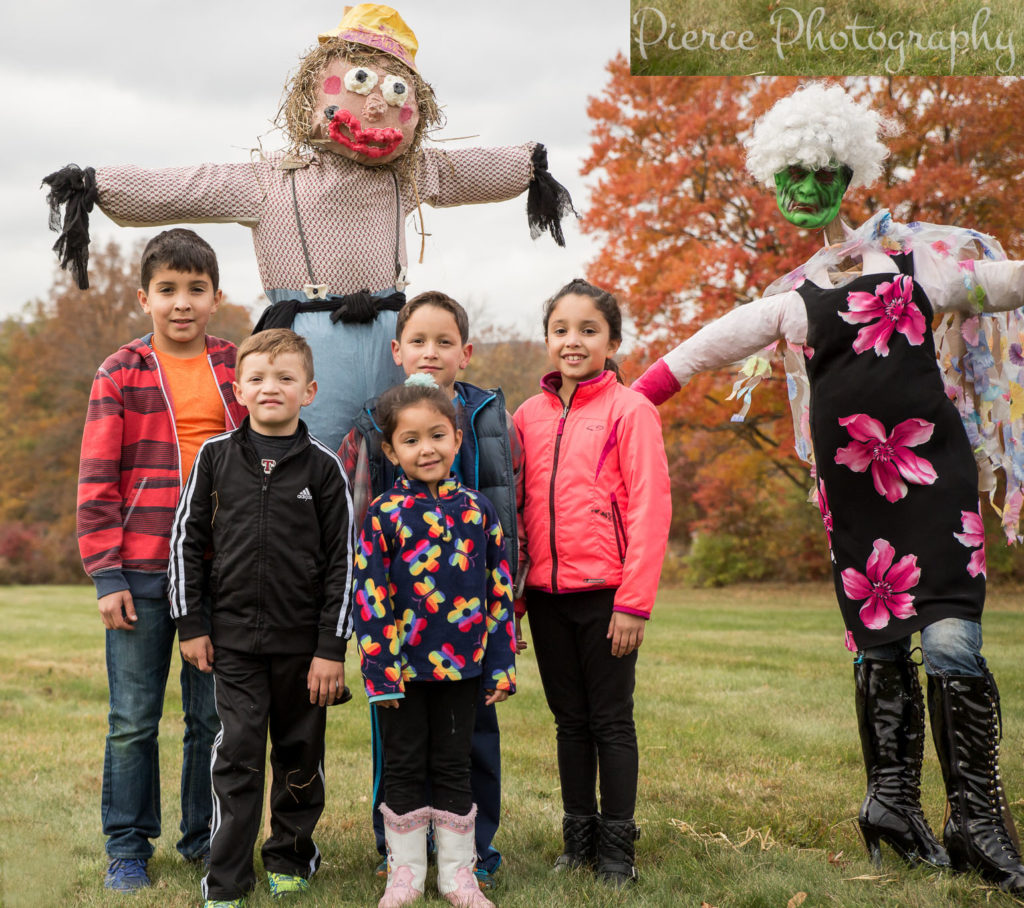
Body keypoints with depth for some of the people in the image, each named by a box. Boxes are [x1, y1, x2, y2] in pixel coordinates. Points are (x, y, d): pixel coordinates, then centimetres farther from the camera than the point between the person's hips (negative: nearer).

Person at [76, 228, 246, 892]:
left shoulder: (237, 370, 7)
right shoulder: (122, 374, 1)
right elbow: (97, 481, 0)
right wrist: (106, 574, -6)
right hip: (141, 571, -1)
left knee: (215, 717, 9)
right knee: (133, 720, 5)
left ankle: (205, 837, 23)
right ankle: (128, 848, 17)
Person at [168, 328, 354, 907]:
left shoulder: (323, 466, -3)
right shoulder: (216, 456, 2)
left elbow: (342, 560, -2)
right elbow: (187, 539, 9)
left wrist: (332, 646, -5)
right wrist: (191, 622, 4)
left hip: (303, 639, 0)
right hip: (235, 635, 1)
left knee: (300, 752, 11)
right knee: (238, 754, 0)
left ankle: (291, 858, 29)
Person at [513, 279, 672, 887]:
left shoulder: (630, 410, -6)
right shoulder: (530, 416, 9)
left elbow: (650, 509, -10)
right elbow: (518, 508, 13)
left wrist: (635, 601, -14)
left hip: (605, 592, -4)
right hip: (546, 593, 5)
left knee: (611, 720, 3)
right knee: (570, 720, 13)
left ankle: (618, 847, 14)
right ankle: (579, 839, 24)